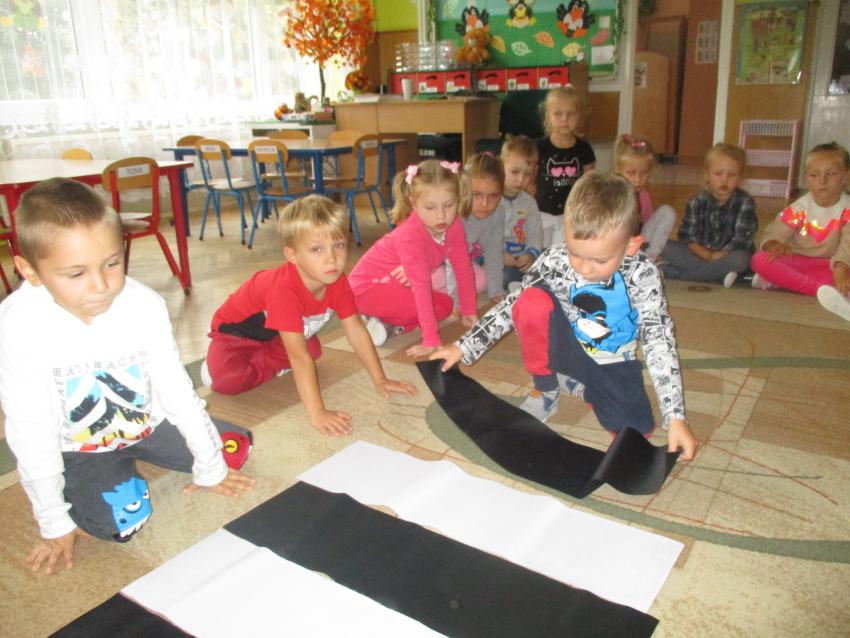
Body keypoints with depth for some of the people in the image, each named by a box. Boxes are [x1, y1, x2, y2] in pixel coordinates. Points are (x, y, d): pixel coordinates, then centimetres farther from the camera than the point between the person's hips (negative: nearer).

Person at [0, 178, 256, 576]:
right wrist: (53, 522, -15)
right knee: (122, 522, -22)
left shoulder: (144, 305, -23)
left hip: (148, 422, 3)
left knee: (235, 446, 2)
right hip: (79, 447, -3)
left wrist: (210, 468, -6)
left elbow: (177, 389, -15)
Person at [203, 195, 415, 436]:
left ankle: (254, 360, 3)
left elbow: (357, 331, -13)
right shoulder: (284, 289, -44)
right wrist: (317, 413, -50)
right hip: (236, 329, -7)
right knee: (227, 380, -28)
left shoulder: (338, 282, -22)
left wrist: (380, 380, -13)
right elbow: (298, 356, -47)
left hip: (275, 334, 7)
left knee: (313, 350, -13)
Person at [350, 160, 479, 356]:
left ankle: (390, 324, -3)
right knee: (439, 306, -24)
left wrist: (470, 311, 0)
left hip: (399, 285, 8)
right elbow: (421, 286, -37)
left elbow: (463, 268, -4)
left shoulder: (454, 225, -14)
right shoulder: (410, 235, -34)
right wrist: (431, 340, -37)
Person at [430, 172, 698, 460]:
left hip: (611, 364, 1)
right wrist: (463, 347, -12)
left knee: (635, 430, -22)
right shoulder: (555, 261, -21)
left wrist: (675, 417, -28)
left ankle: (574, 383, 9)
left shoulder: (641, 274, -23)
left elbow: (660, 342, -22)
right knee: (532, 301, -29)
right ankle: (546, 390, -5)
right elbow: (512, 306, -11)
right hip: (567, 350, -1)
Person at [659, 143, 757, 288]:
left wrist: (715, 256, -22)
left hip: (729, 256, -1)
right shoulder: (697, 201, -1)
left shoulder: (745, 203, -7)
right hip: (700, 253, 2)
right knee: (666, 248, -20)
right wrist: (707, 255, -22)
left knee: (740, 260, -38)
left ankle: (674, 272, -31)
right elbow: (686, 236, -8)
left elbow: (741, 241, -15)